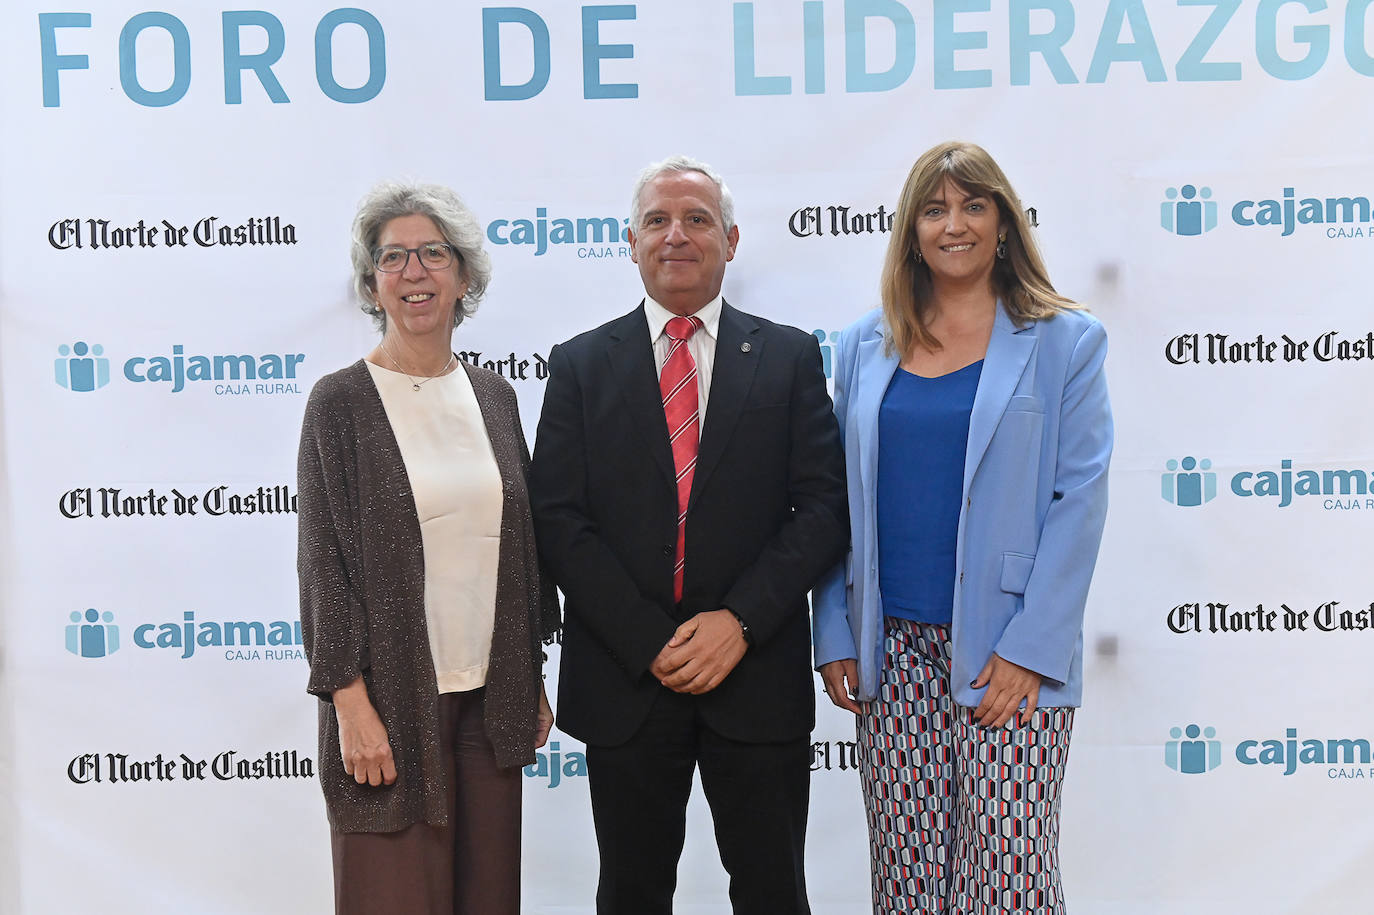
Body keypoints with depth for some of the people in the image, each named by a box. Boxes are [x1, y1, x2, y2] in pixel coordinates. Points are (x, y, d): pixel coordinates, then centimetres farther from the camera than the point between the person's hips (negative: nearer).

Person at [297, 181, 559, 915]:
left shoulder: (493, 395, 8)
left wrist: (533, 681, 11)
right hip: (392, 696, -4)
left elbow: (521, 542, 12)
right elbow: (323, 562, -8)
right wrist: (351, 703, -13)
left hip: (489, 694, 5)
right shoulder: (341, 401, -5)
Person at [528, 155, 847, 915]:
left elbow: (822, 506, -1)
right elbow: (558, 521, -2)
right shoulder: (580, 365, 5)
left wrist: (740, 621, -13)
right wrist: (652, 642, -11)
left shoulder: (790, 357, 5)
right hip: (625, 676, 1)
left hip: (758, 673, 0)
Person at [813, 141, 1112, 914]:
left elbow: (1080, 500, -4)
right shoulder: (866, 346, 10)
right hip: (894, 647, 3)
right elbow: (839, 500, 10)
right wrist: (835, 638, 4)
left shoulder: (1065, 341, 1)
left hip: (1007, 652, -3)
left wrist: (1030, 650, -11)